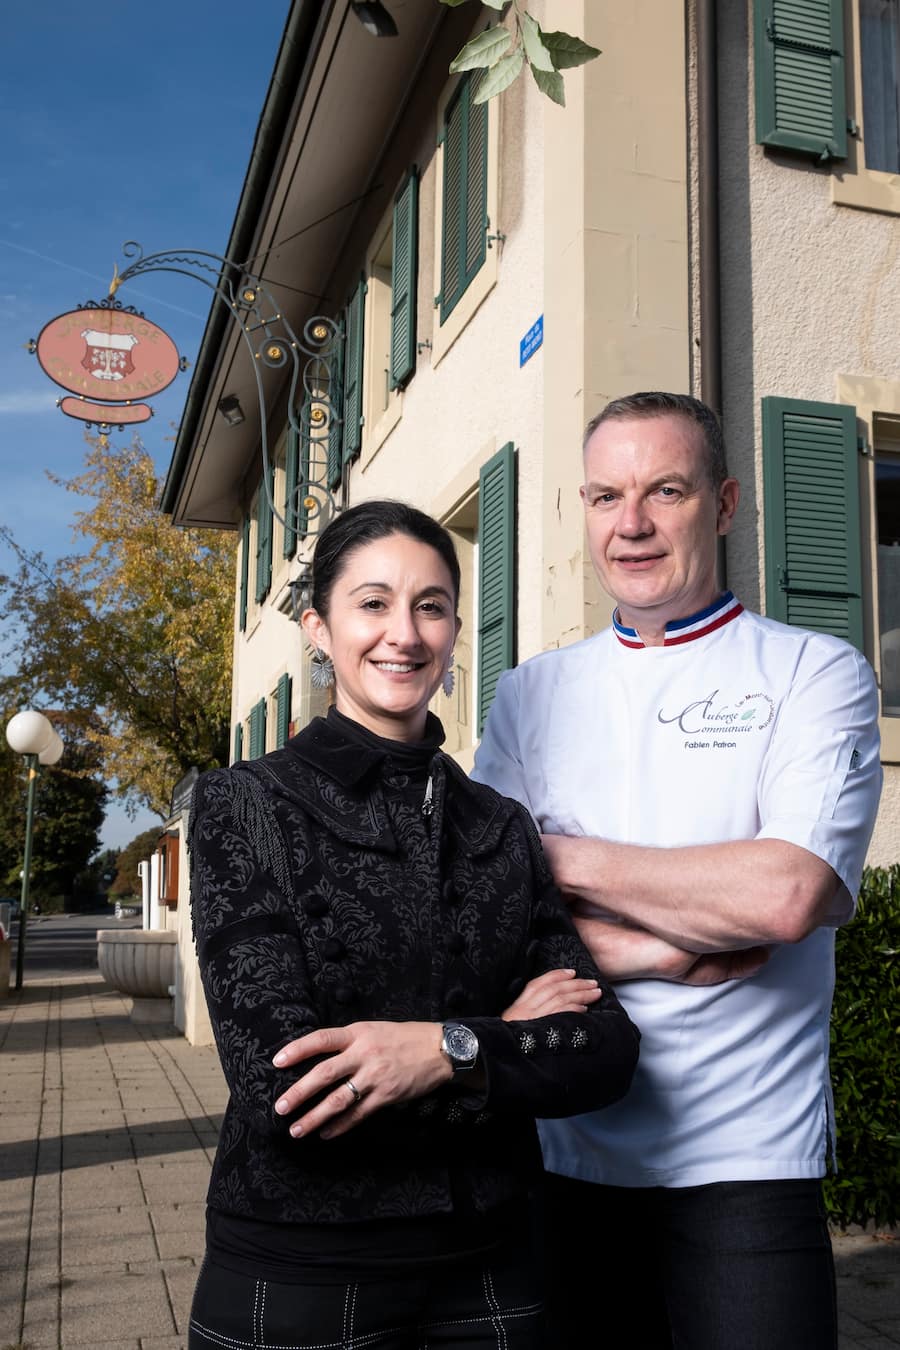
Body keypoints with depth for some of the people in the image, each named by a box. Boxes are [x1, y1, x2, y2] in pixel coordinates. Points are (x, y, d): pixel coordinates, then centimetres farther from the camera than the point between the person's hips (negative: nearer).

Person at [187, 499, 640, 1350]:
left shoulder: (503, 827, 4)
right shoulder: (246, 805, -8)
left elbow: (607, 1050, -5)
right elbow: (278, 1082, -18)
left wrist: (445, 1050, -21)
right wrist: (509, 1041, -14)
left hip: (485, 1276, 4)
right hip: (296, 1279, -3)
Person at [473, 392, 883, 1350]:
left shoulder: (814, 674, -3)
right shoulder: (530, 696, 6)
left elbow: (786, 893, -18)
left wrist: (562, 858, -10)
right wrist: (671, 949, -15)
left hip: (742, 1167, -3)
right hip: (558, 1155, 3)